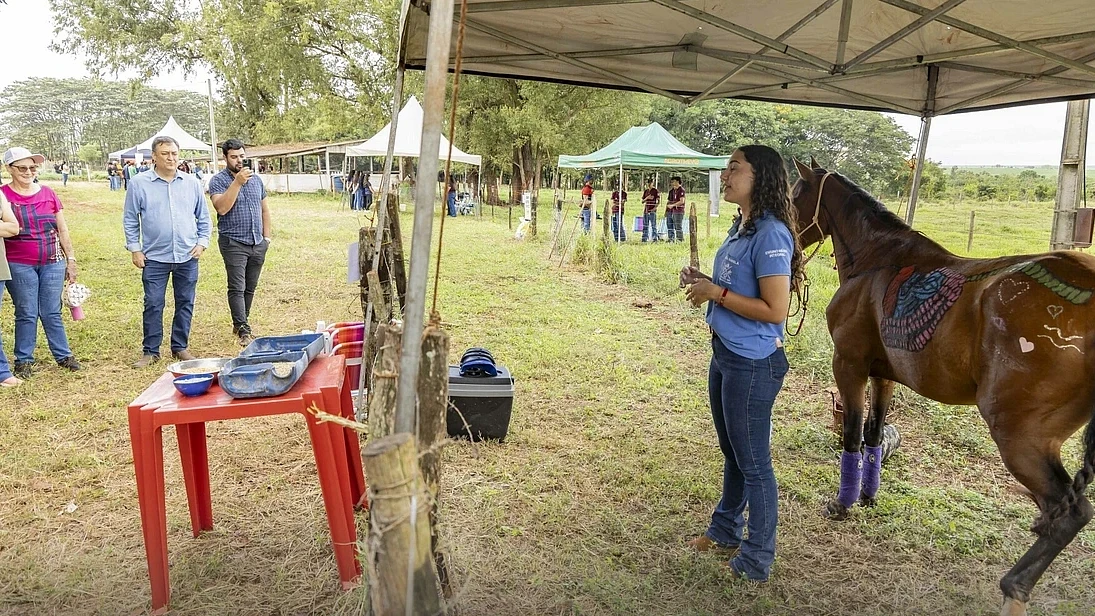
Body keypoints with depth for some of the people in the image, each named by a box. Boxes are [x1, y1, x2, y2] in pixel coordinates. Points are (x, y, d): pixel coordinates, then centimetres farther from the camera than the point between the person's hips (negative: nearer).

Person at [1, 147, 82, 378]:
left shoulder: (48, 193, 6)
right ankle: (24, 360, 17)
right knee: (26, 314, 4)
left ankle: (63, 355, 19)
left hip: (52, 263, 2)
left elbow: (62, 229, 11)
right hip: (19, 266, -2)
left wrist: (71, 259, 10)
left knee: (52, 312, 9)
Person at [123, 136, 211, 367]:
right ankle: (150, 351, 13)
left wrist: (202, 242, 2)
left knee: (185, 303, 9)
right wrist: (135, 249, 0)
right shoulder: (139, 183, 0)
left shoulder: (192, 183, 5)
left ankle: (180, 346, 22)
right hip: (154, 257, -2)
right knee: (153, 305, 1)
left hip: (188, 256, 2)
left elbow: (203, 217, 12)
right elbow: (130, 220, 5)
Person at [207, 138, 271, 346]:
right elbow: (222, 208, -21)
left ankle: (240, 324, 24)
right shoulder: (218, 181, -4)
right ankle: (244, 331, -6)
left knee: (250, 288, 11)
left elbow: (264, 209, 18)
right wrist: (237, 182, -23)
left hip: (257, 244, 5)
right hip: (234, 243, -5)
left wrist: (266, 236, 11)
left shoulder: (256, 179, 12)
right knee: (237, 288, -7)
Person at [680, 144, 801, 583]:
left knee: (753, 462, 5)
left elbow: (775, 309, -25)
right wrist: (704, 282, 2)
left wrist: (717, 293, -20)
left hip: (752, 364, -9)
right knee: (731, 452, 24)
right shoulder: (740, 229, 8)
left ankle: (757, 559, 22)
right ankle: (726, 529, 43)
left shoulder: (771, 234, -21)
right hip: (725, 355, 10)